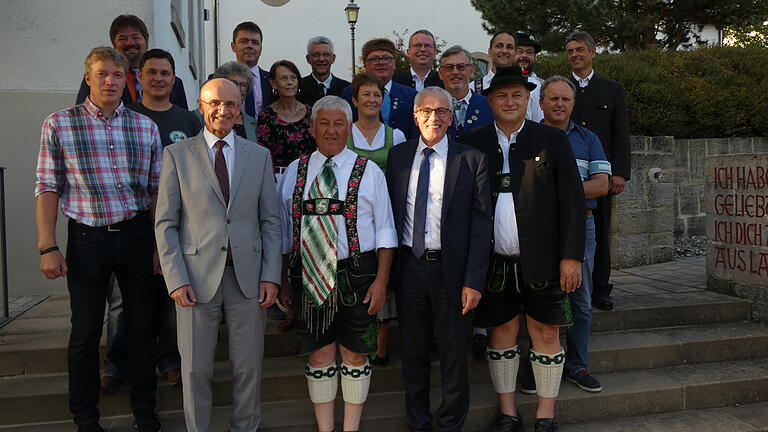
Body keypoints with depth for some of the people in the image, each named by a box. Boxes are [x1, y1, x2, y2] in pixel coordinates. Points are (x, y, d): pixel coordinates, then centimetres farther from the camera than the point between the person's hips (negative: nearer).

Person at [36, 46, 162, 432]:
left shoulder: (145, 126, 4)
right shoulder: (59, 124, -1)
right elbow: (48, 188, -1)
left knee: (143, 325, 10)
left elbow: (156, 189, 7)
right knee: (85, 331, 8)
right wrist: (47, 247, -8)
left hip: (137, 235, 2)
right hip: (87, 238, -2)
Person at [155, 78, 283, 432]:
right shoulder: (177, 154, 3)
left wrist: (270, 276, -1)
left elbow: (270, 221, 7)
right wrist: (176, 279, -8)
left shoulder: (259, 156, 9)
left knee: (248, 366, 10)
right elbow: (165, 223, 1)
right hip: (197, 277, -1)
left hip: (247, 276, 2)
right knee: (196, 369, 9)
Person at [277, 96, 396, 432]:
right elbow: (284, 231, 10)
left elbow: (384, 232, -1)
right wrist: (284, 280, 6)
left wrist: (381, 281, -8)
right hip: (307, 277, 2)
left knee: (355, 355, 9)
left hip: (355, 277, -1)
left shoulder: (368, 172, 1)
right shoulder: (295, 172, 8)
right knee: (319, 356, 11)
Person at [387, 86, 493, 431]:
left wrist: (474, 281, -12)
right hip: (408, 267, 3)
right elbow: (390, 215, 7)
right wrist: (386, 270, 1)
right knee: (413, 352, 15)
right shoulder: (397, 156, 5)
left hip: (451, 269, -2)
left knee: (453, 354, 11)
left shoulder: (472, 160, -3)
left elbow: (481, 224, -6)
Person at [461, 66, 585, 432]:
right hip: (494, 262, 1)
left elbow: (572, 200, 0)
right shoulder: (473, 143, 5)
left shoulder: (552, 140, 3)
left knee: (546, 334, 7)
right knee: (501, 333, 11)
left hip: (542, 261, -1)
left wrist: (571, 256, -6)